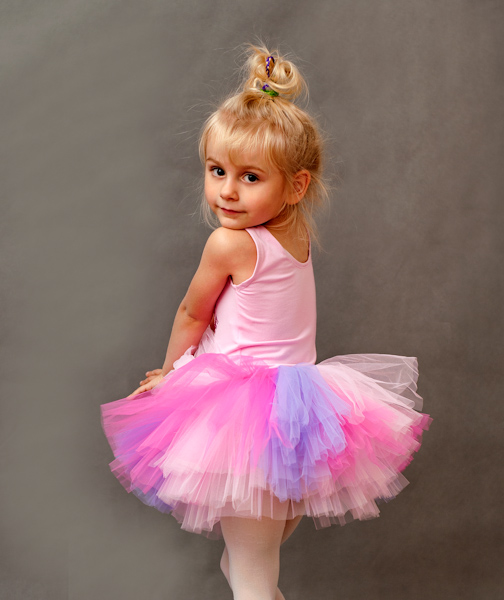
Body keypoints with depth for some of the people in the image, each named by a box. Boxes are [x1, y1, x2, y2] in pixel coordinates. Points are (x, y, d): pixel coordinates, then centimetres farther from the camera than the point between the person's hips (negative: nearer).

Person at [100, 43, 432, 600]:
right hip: (303, 390, 8)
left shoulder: (229, 243, -18)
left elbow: (192, 316, -1)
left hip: (249, 406, -8)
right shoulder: (299, 231, 1)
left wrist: (168, 371, 13)